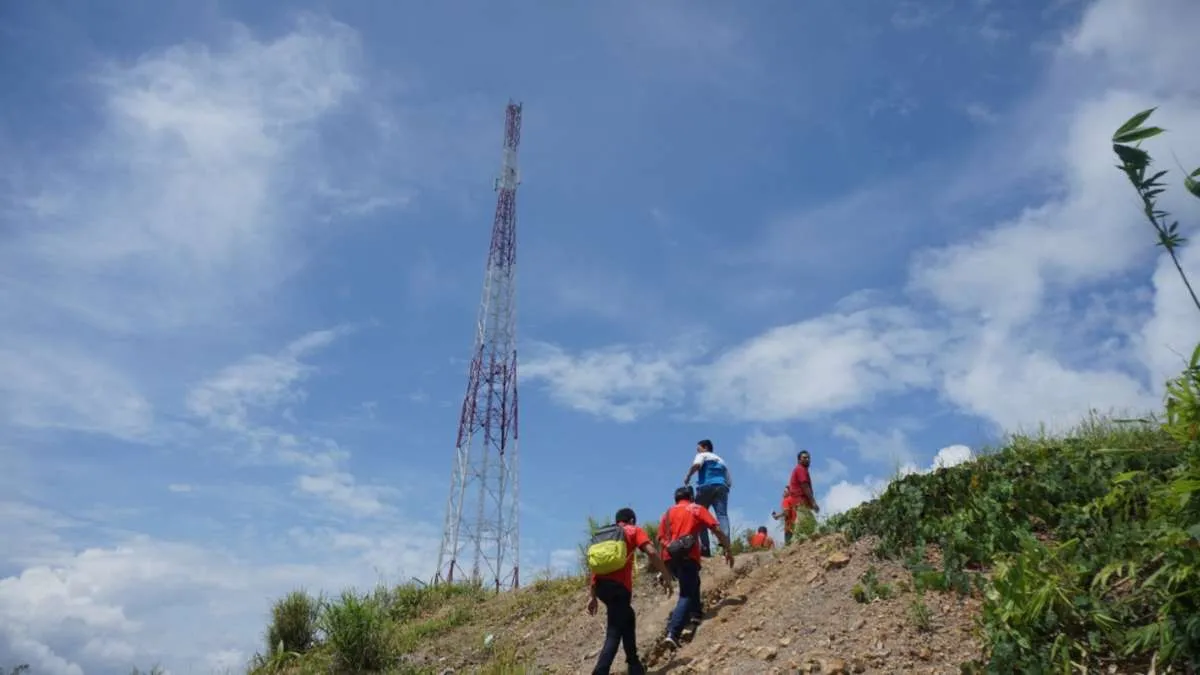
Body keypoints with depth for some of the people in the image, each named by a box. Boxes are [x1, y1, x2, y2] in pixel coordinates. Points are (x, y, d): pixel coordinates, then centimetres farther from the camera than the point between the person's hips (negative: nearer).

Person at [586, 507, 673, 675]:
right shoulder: (634, 531, 13)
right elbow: (651, 552, -5)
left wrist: (592, 596, 21)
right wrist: (665, 575, 0)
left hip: (601, 585, 6)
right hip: (618, 585, -6)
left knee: (628, 618, 26)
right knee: (614, 633, -6)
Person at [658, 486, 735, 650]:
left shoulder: (668, 513, 23)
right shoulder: (697, 509, 15)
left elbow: (661, 540, 16)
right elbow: (717, 529, 4)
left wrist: (663, 567, 20)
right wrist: (728, 550, 9)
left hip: (670, 556, 4)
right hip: (688, 555, -4)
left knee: (691, 583, 31)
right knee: (686, 595, -4)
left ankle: (695, 614, 26)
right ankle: (673, 633, -19)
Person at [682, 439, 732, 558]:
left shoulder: (703, 455, 15)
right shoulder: (721, 460, 33)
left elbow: (696, 465, -10)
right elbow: (729, 482, 28)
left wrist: (688, 476, 2)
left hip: (706, 487, -4)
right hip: (721, 487, 4)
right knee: (722, 515, -10)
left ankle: (705, 547, -9)